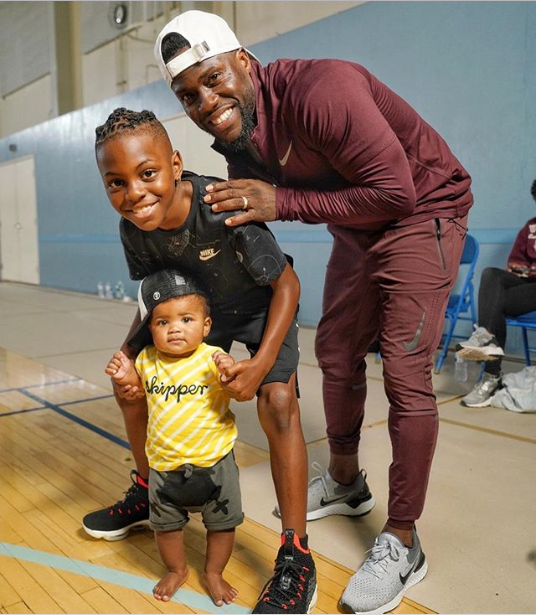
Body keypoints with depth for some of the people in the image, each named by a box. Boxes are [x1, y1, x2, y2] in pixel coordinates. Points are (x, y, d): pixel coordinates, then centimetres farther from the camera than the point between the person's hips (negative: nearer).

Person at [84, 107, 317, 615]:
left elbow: (287, 284, -26)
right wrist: (130, 354, -16)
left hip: (263, 308, -6)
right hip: (196, 310, 6)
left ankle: (297, 559, -13)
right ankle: (148, 494, 33)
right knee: (132, 386, 7)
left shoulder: (225, 210, -37)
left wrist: (262, 362, -35)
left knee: (277, 402, -27)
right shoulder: (133, 229, -19)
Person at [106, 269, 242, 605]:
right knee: (165, 525, 21)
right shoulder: (147, 359, -5)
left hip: (213, 462, -3)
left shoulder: (213, 358, -18)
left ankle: (214, 572, 41)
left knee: (222, 523, 15)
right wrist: (127, 376, -6)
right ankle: (177, 570, 47)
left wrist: (230, 374, -39)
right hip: (165, 465, 3)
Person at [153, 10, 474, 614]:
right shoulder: (237, 141, -5)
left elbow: (395, 192, -29)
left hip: (423, 212, -8)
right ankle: (345, 482, 33)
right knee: (335, 351, 12)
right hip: (356, 228, 8)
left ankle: (401, 544, 1)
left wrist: (280, 201, -32)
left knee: (405, 374, -13)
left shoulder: (317, 90, -30)